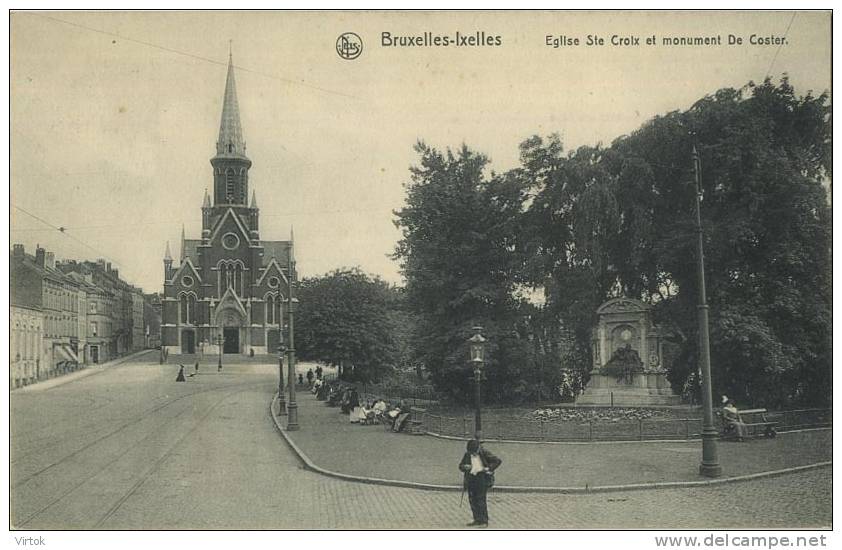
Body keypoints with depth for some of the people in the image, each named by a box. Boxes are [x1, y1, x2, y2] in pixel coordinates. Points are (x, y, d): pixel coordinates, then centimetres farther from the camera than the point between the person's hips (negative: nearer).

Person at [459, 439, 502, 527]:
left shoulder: (485, 453, -5)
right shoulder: (467, 454, 8)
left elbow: (498, 461, -5)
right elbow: (461, 465, 14)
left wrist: (489, 469, -13)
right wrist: (465, 467, -9)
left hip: (482, 478, -5)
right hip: (471, 478, 5)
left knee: (481, 499, -11)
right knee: (472, 499, 3)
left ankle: (484, 521, -6)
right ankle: (477, 520, 12)